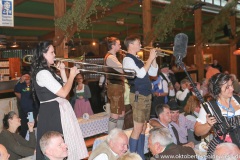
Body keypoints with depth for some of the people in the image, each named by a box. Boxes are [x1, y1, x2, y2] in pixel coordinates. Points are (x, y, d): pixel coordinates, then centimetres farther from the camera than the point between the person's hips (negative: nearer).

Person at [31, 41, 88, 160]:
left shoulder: (48, 71, 14)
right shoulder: (42, 73, -19)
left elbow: (64, 87, 15)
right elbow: (63, 93, -22)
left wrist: (62, 71, 8)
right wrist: (72, 75, -11)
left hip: (59, 110, 10)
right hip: (52, 112, -10)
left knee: (65, 142, 16)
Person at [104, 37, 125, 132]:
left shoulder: (112, 57, 18)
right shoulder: (110, 57, -15)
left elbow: (120, 70, 17)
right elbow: (123, 70, -21)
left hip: (118, 87, 11)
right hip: (115, 88, -11)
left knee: (121, 113, 15)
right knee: (115, 115, -7)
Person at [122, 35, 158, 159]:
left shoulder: (137, 59, 18)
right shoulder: (128, 59, -10)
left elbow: (153, 73, 17)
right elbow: (140, 74, -23)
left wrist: (154, 59, 5)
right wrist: (150, 58, -16)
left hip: (146, 95, 9)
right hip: (138, 96, -9)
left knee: (143, 127, 12)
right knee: (137, 128, -8)